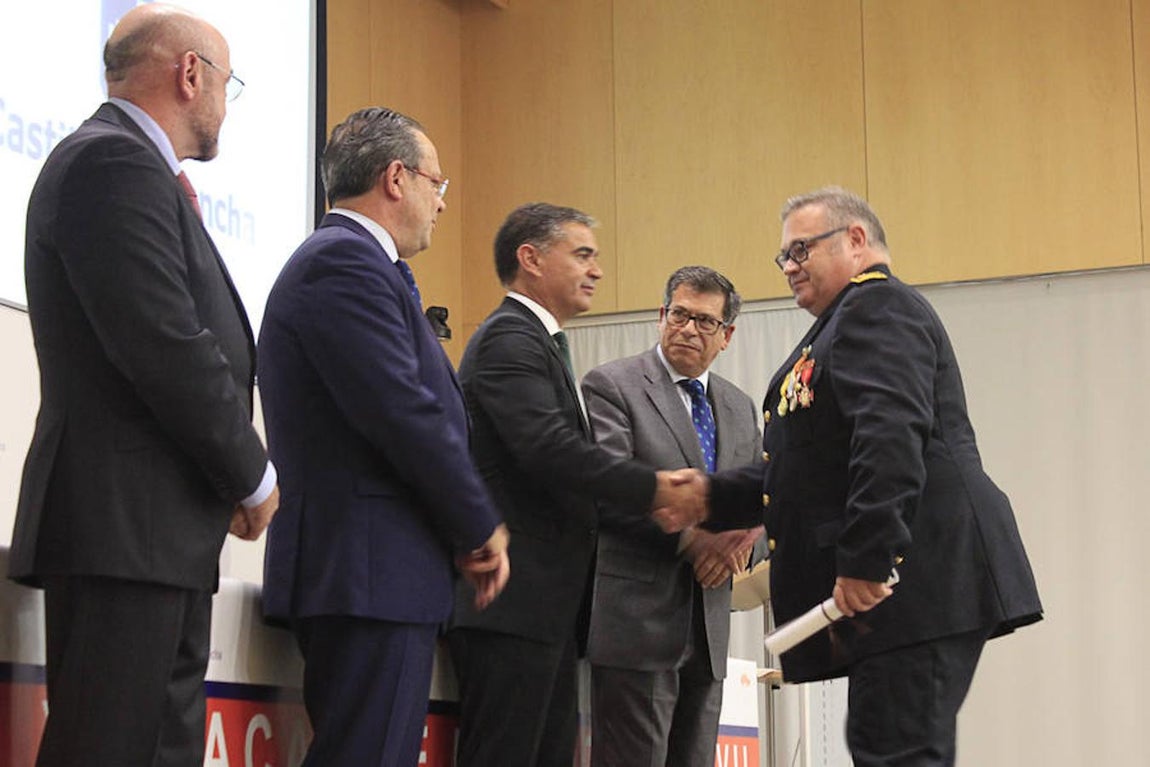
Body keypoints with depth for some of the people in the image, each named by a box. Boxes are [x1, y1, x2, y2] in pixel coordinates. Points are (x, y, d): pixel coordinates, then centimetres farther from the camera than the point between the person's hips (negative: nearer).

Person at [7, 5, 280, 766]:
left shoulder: (120, 161, 21)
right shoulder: (115, 162, -12)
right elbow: (165, 347, -18)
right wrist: (253, 475, -9)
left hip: (155, 535, 10)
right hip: (124, 529, -10)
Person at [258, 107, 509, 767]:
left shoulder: (349, 259, 22)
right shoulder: (348, 261, -11)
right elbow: (405, 415, -18)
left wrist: (463, 536, 12)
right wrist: (483, 529, -7)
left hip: (382, 577, 11)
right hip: (369, 575, -11)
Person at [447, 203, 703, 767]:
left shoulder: (538, 341, 25)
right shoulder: (509, 338, -8)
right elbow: (550, 447, -20)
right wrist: (654, 490, -14)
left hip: (548, 609, 10)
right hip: (513, 602, -10)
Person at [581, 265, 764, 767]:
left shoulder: (739, 408, 18)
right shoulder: (612, 386, -3)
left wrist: (744, 533, -5)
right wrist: (689, 536, -18)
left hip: (708, 628, 7)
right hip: (637, 619, -7)